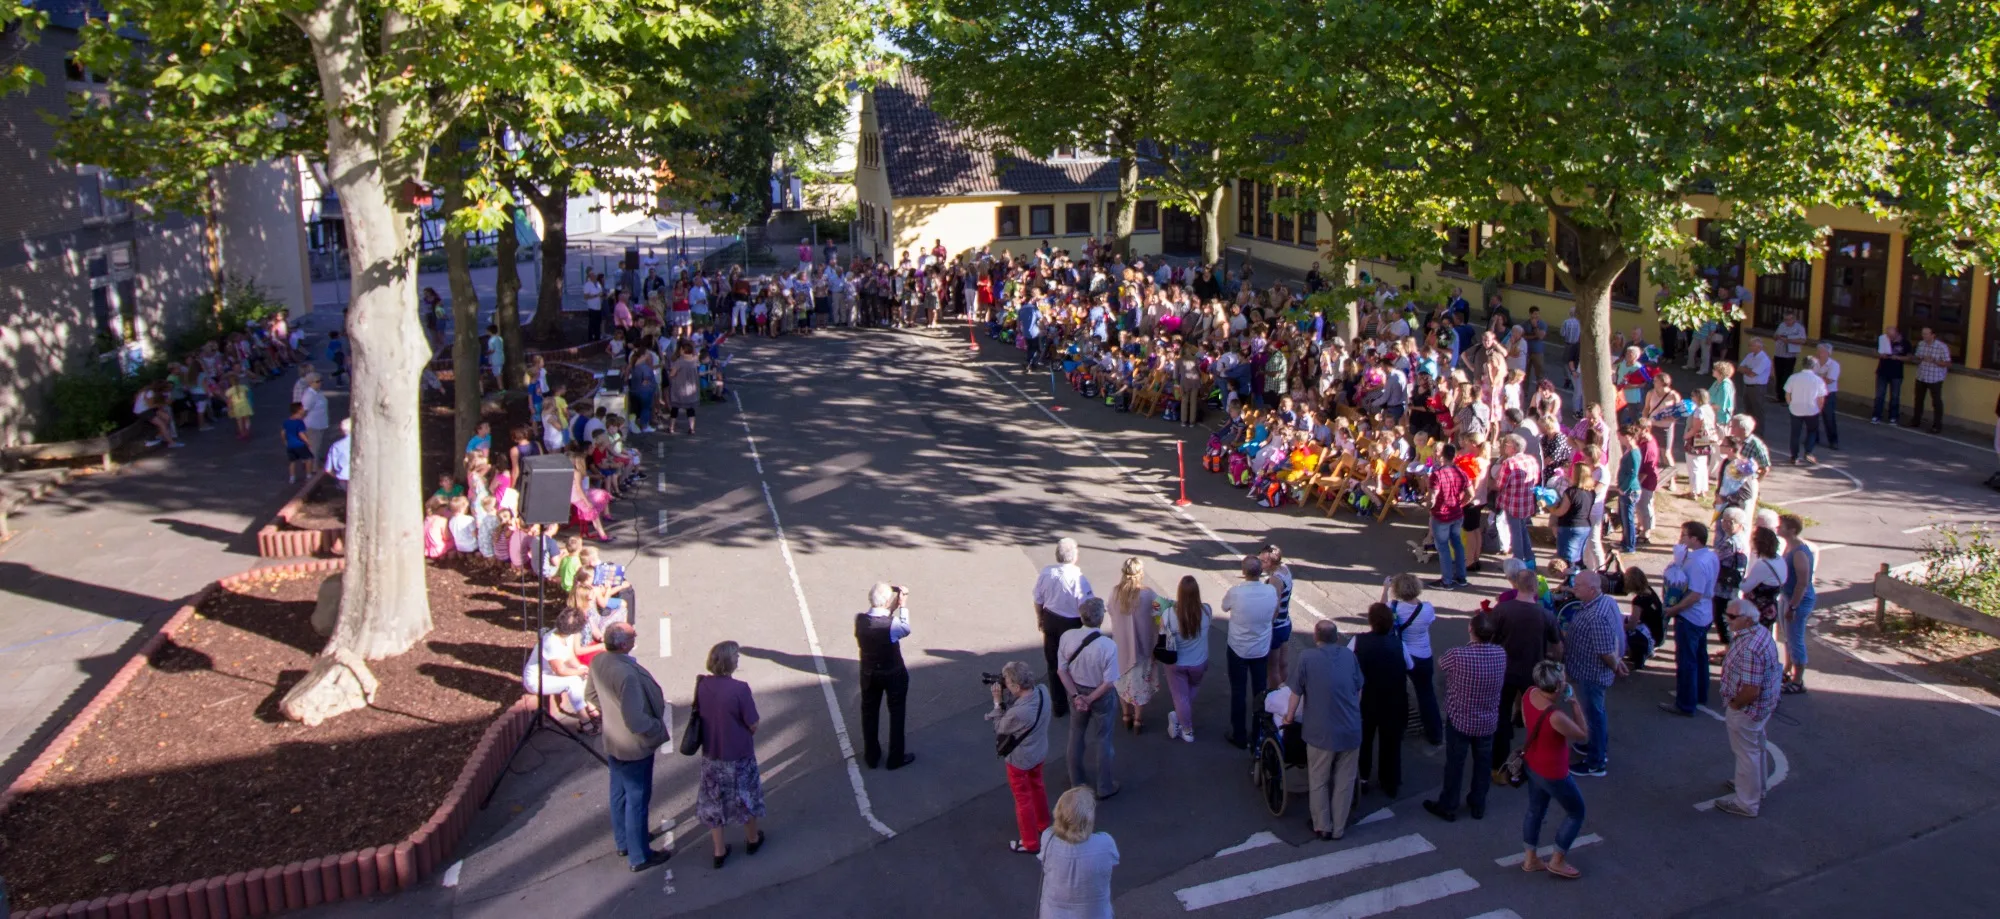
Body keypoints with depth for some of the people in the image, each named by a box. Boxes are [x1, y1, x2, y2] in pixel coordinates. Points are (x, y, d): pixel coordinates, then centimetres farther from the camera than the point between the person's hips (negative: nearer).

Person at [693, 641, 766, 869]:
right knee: (745, 796, 20)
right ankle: (752, 839, 41)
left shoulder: (702, 685, -12)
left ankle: (719, 851, 28)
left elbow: (698, 713, 3)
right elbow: (753, 725, -18)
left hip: (711, 755, 4)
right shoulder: (739, 689, -26)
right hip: (738, 755, -4)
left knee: (714, 801, 18)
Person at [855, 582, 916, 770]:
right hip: (894, 674, -4)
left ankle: (872, 756, 36)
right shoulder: (892, 624, -31)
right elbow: (906, 629, -8)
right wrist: (903, 606, -5)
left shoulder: (859, 620, -19)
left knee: (869, 712, 21)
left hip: (869, 674, 4)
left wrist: (893, 608, -6)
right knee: (896, 713, 18)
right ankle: (896, 758, 30)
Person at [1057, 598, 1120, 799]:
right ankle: (1105, 786, 34)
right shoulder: (1108, 646, -31)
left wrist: (1076, 695, -8)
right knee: (1103, 739, 18)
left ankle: (1076, 778, 45)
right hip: (1101, 696, -3)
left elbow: (1061, 670, -11)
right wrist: (1090, 699, -12)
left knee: (1076, 734, 26)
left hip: (1077, 691, 3)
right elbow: (1108, 682, -24)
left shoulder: (1067, 637, -20)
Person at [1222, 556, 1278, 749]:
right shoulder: (1271, 591, -16)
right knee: (1260, 691, 19)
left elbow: (1225, 606, -2)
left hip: (1238, 650, -3)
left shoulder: (1235, 593, -25)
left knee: (1238, 693, 11)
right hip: (1262, 650, 3)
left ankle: (1240, 737, 19)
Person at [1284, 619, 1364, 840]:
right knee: (1344, 781, 15)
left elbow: (1296, 693, -4)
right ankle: (1339, 828, 24)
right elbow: (1359, 691, 10)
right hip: (1351, 730, 3)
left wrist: (1289, 717, 14)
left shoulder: (1307, 658, -10)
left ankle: (1322, 827, 24)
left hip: (1321, 732, -3)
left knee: (1318, 781, 15)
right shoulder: (1349, 655, 0)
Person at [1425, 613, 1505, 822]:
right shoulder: (1501, 654, -14)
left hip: (1460, 720, -3)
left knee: (1455, 764, 13)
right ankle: (1478, 806, 36)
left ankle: (1448, 807, 28)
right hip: (1488, 721, 4)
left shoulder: (1458, 655, -28)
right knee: (1483, 763, 20)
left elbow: (1440, 665, -6)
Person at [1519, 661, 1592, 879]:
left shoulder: (1529, 694, -15)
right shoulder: (1556, 717, -38)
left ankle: (1531, 859, 40)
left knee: (1536, 810, 25)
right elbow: (1582, 734, -19)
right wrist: (1575, 704, -16)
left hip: (1532, 764, 7)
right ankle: (1557, 861, 31)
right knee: (1576, 812, 18)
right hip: (1552, 773, -7)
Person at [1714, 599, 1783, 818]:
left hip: (1747, 710, -10)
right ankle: (1755, 787, 48)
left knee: (1746, 754, 8)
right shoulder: (1762, 631, -4)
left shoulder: (1749, 649, -36)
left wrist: (1734, 705, -17)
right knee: (1755, 747, 27)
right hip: (1763, 705, 10)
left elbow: (1750, 691, -34)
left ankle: (1746, 803, 24)